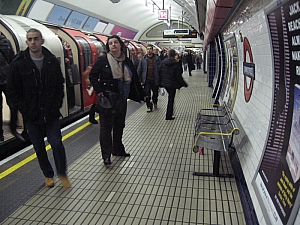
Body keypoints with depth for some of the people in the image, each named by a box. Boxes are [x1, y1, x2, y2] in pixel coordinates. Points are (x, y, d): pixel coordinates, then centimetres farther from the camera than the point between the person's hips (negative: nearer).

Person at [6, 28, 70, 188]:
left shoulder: (52, 61, 2)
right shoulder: (18, 63, -3)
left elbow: (60, 86, 8)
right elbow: (12, 92, 0)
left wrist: (57, 106, -1)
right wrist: (24, 109, -7)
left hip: (51, 115, 0)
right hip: (31, 116, 0)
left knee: (57, 144, -2)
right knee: (39, 148, 11)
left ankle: (62, 173, 20)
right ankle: (48, 175, 31)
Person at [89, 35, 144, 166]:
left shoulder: (127, 62, 9)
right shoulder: (103, 60, -4)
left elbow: (134, 80, 13)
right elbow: (92, 76, 0)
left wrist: (140, 95, 11)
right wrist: (99, 91, -10)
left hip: (122, 99, 5)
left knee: (119, 125, 15)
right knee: (106, 126, -3)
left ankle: (118, 149, 31)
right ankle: (106, 155, 4)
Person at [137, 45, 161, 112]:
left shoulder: (157, 58, -2)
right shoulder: (143, 59, 1)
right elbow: (139, 70, 4)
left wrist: (160, 79, -7)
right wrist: (140, 79, 0)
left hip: (155, 79, 0)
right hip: (147, 79, 0)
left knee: (155, 93, 15)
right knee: (147, 94, 0)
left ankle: (155, 102, 41)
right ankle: (149, 106, 14)